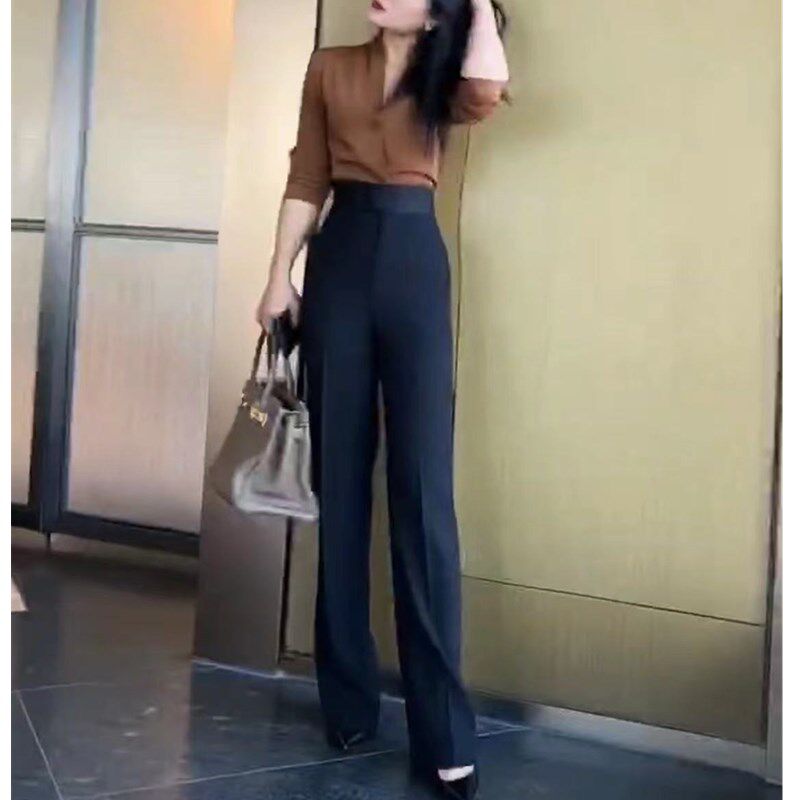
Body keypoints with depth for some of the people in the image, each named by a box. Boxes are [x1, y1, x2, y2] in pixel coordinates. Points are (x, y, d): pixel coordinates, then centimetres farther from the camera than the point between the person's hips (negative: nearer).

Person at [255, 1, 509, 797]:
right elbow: (305, 178, 10)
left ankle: (443, 733, -4)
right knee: (339, 476, 2)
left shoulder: (441, 79, 10)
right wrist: (279, 275, 3)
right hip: (339, 258, 2)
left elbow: (486, 93, -15)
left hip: (415, 261, -1)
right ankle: (348, 701, 14)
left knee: (423, 483, -7)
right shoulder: (330, 68, 13)